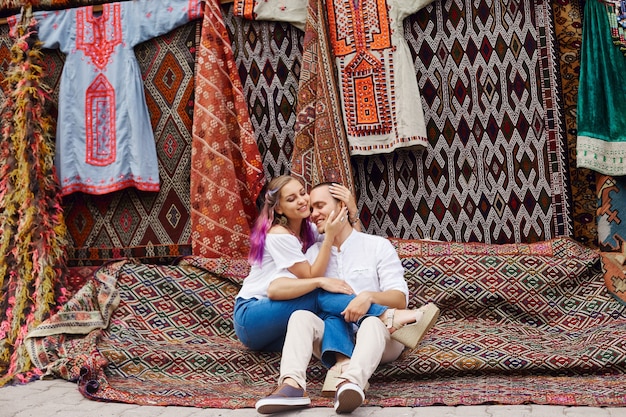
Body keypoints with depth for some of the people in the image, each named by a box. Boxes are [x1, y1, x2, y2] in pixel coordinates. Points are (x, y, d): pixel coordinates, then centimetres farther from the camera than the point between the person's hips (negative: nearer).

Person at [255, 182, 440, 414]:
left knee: (373, 323, -36)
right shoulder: (313, 253, 15)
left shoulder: (378, 246, 8)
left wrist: (370, 296, -25)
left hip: (379, 338, -2)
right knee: (301, 316, -25)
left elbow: (400, 299, -3)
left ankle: (351, 382, -65)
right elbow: (275, 289, 0)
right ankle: (292, 385, -50)